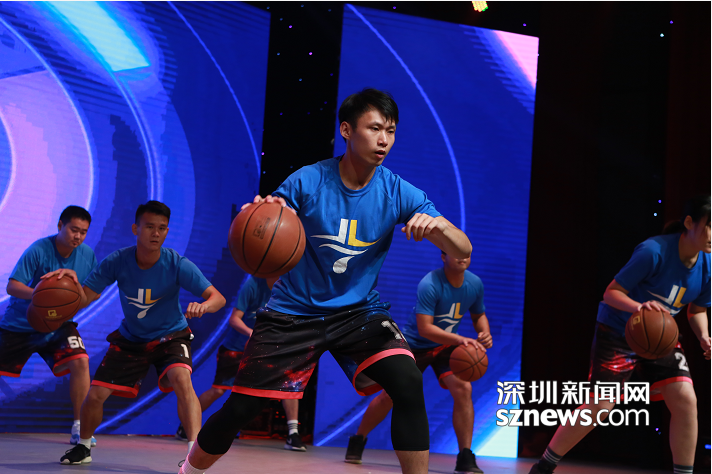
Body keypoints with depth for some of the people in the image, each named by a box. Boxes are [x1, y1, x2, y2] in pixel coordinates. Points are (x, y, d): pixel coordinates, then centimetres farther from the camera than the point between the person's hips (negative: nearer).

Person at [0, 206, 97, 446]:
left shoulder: (87, 255, -5)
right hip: (20, 324, -2)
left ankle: (79, 428, -11)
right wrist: (37, 294, -43)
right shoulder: (38, 250, -19)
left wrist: (77, 285, -19)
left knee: (80, 362, -19)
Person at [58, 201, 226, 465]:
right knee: (95, 394, -3)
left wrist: (204, 306, -49)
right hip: (130, 339, 2)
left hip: (170, 336, -2)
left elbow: (218, 297, -25)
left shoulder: (177, 265, -23)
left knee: (181, 379, -32)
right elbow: (84, 298, -16)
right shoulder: (117, 262, -19)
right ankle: (83, 447, 28)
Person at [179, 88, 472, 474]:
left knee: (408, 383, -25)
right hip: (293, 312, -1)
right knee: (239, 409, -1)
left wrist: (439, 226, -37)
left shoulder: (399, 193, -10)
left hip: (359, 312, 1)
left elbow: (462, 251, -14)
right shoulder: (307, 182, -14)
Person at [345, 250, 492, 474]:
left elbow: (479, 315, 8)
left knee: (463, 389, -18)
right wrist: (460, 339, -43)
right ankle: (357, 441, 24)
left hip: (447, 345, 4)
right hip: (415, 344, -3)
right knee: (390, 395, 0)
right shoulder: (430, 285, -29)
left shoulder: (475, 284, -10)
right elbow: (425, 329, -33)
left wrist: (485, 332, -15)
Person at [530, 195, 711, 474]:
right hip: (617, 333, -6)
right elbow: (611, 292, -20)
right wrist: (639, 307, -40)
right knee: (601, 406, -10)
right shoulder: (654, 251, -26)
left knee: (685, 399, -11)